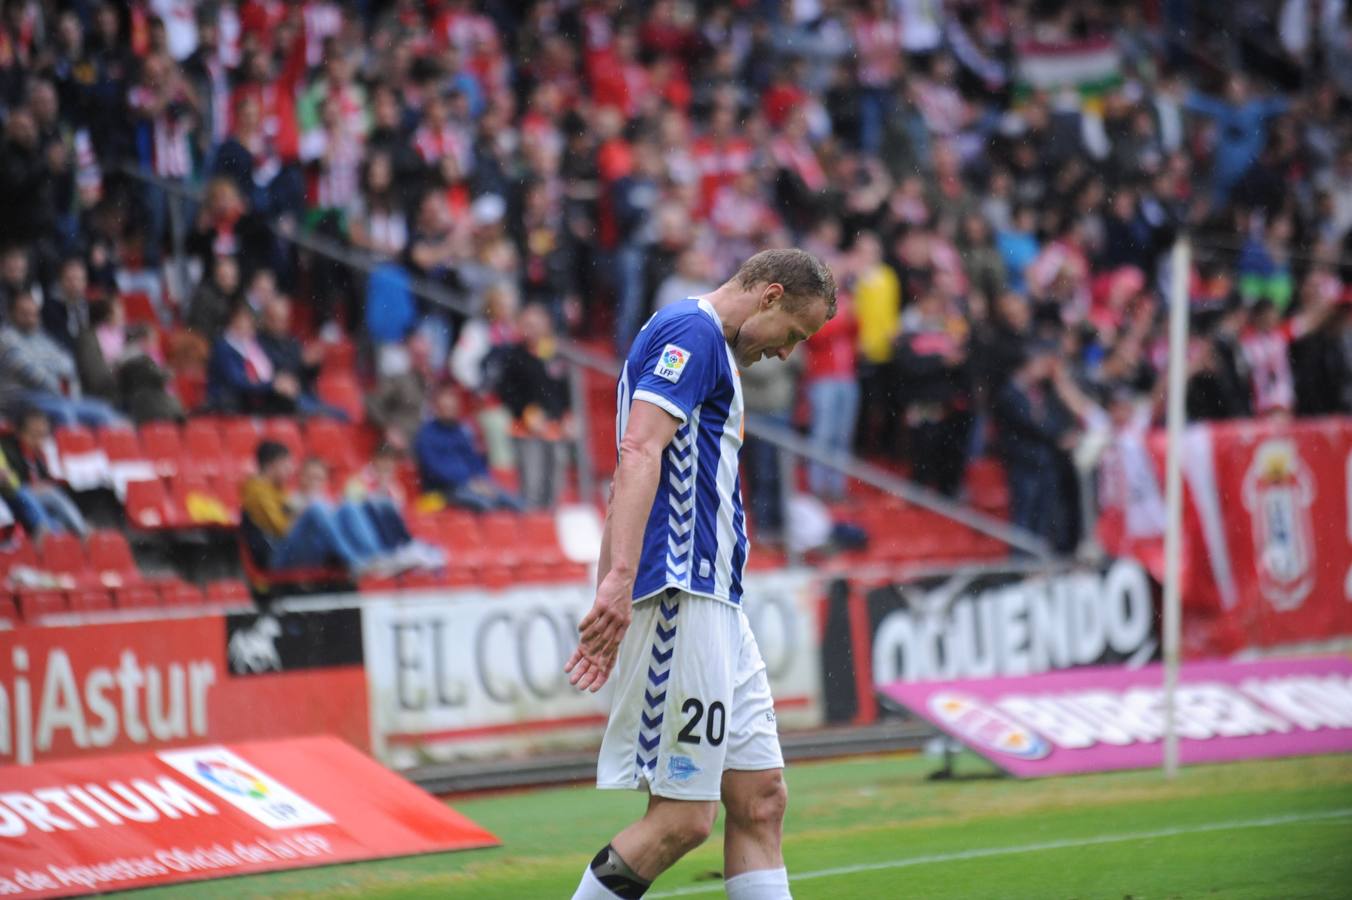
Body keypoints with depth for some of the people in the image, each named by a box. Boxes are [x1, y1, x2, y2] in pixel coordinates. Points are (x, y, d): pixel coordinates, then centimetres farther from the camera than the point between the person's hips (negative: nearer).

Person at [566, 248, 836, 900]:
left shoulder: (707, 346, 25)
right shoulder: (693, 332, -7)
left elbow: (629, 476, 28)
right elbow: (640, 453, -21)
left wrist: (609, 597, 27)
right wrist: (620, 578, -31)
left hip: (713, 601, 11)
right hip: (680, 596, -11)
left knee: (760, 802, 6)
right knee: (683, 818, -11)